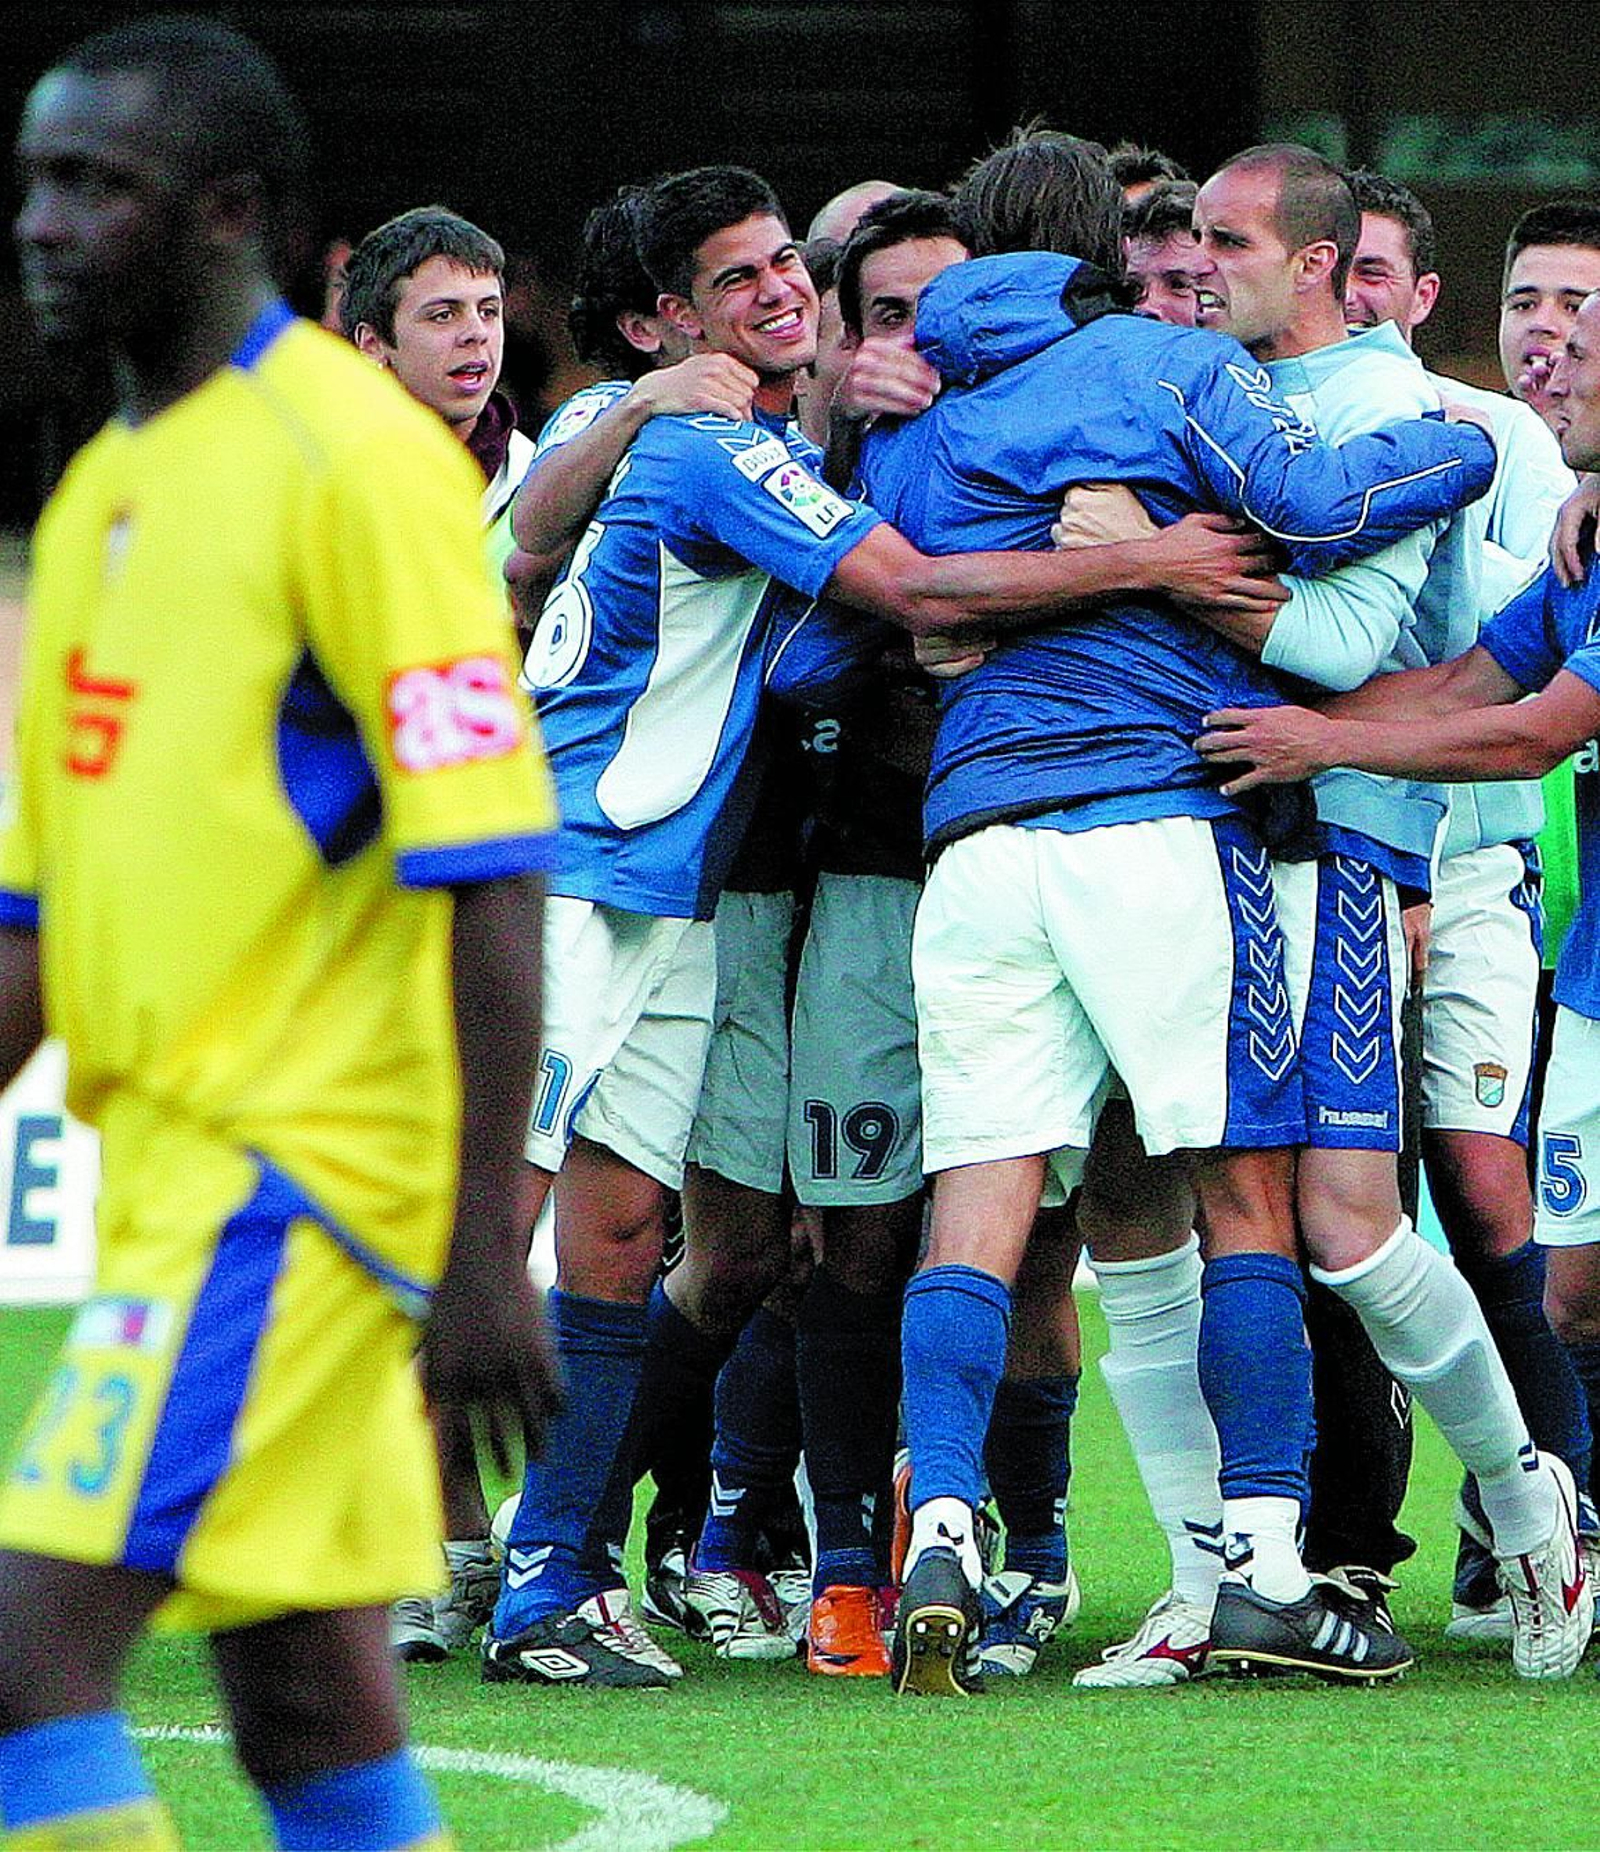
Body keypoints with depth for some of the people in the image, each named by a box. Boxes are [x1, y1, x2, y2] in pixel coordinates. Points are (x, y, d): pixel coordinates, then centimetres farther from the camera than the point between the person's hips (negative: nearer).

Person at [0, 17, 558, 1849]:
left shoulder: (351, 462, -11)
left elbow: (490, 876, -15)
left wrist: (485, 1247, -19)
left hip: (299, 1167, -9)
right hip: (174, 1171, 9)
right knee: (304, 1703, 9)